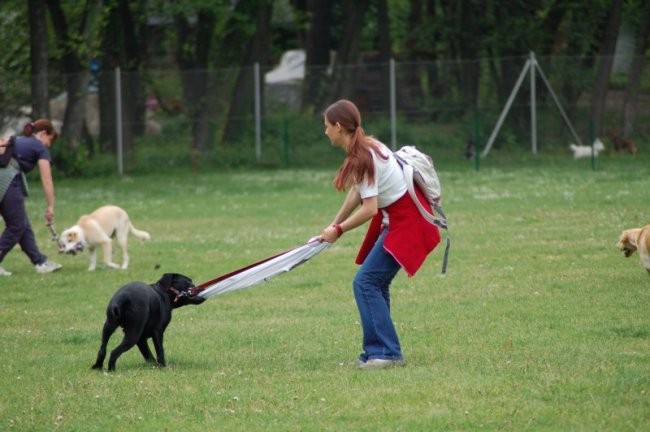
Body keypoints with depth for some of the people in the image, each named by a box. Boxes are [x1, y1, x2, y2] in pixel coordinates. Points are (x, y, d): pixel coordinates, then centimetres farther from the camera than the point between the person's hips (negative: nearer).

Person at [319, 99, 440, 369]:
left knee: (365, 283, -11)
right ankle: (379, 351, 16)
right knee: (376, 284, 12)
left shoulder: (362, 159, -22)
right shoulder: (365, 148, 7)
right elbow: (357, 193, 15)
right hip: (396, 218, 10)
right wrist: (334, 225, 14)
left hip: (406, 223, -10)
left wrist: (339, 230, -11)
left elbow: (369, 209, -24)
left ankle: (386, 353, -12)